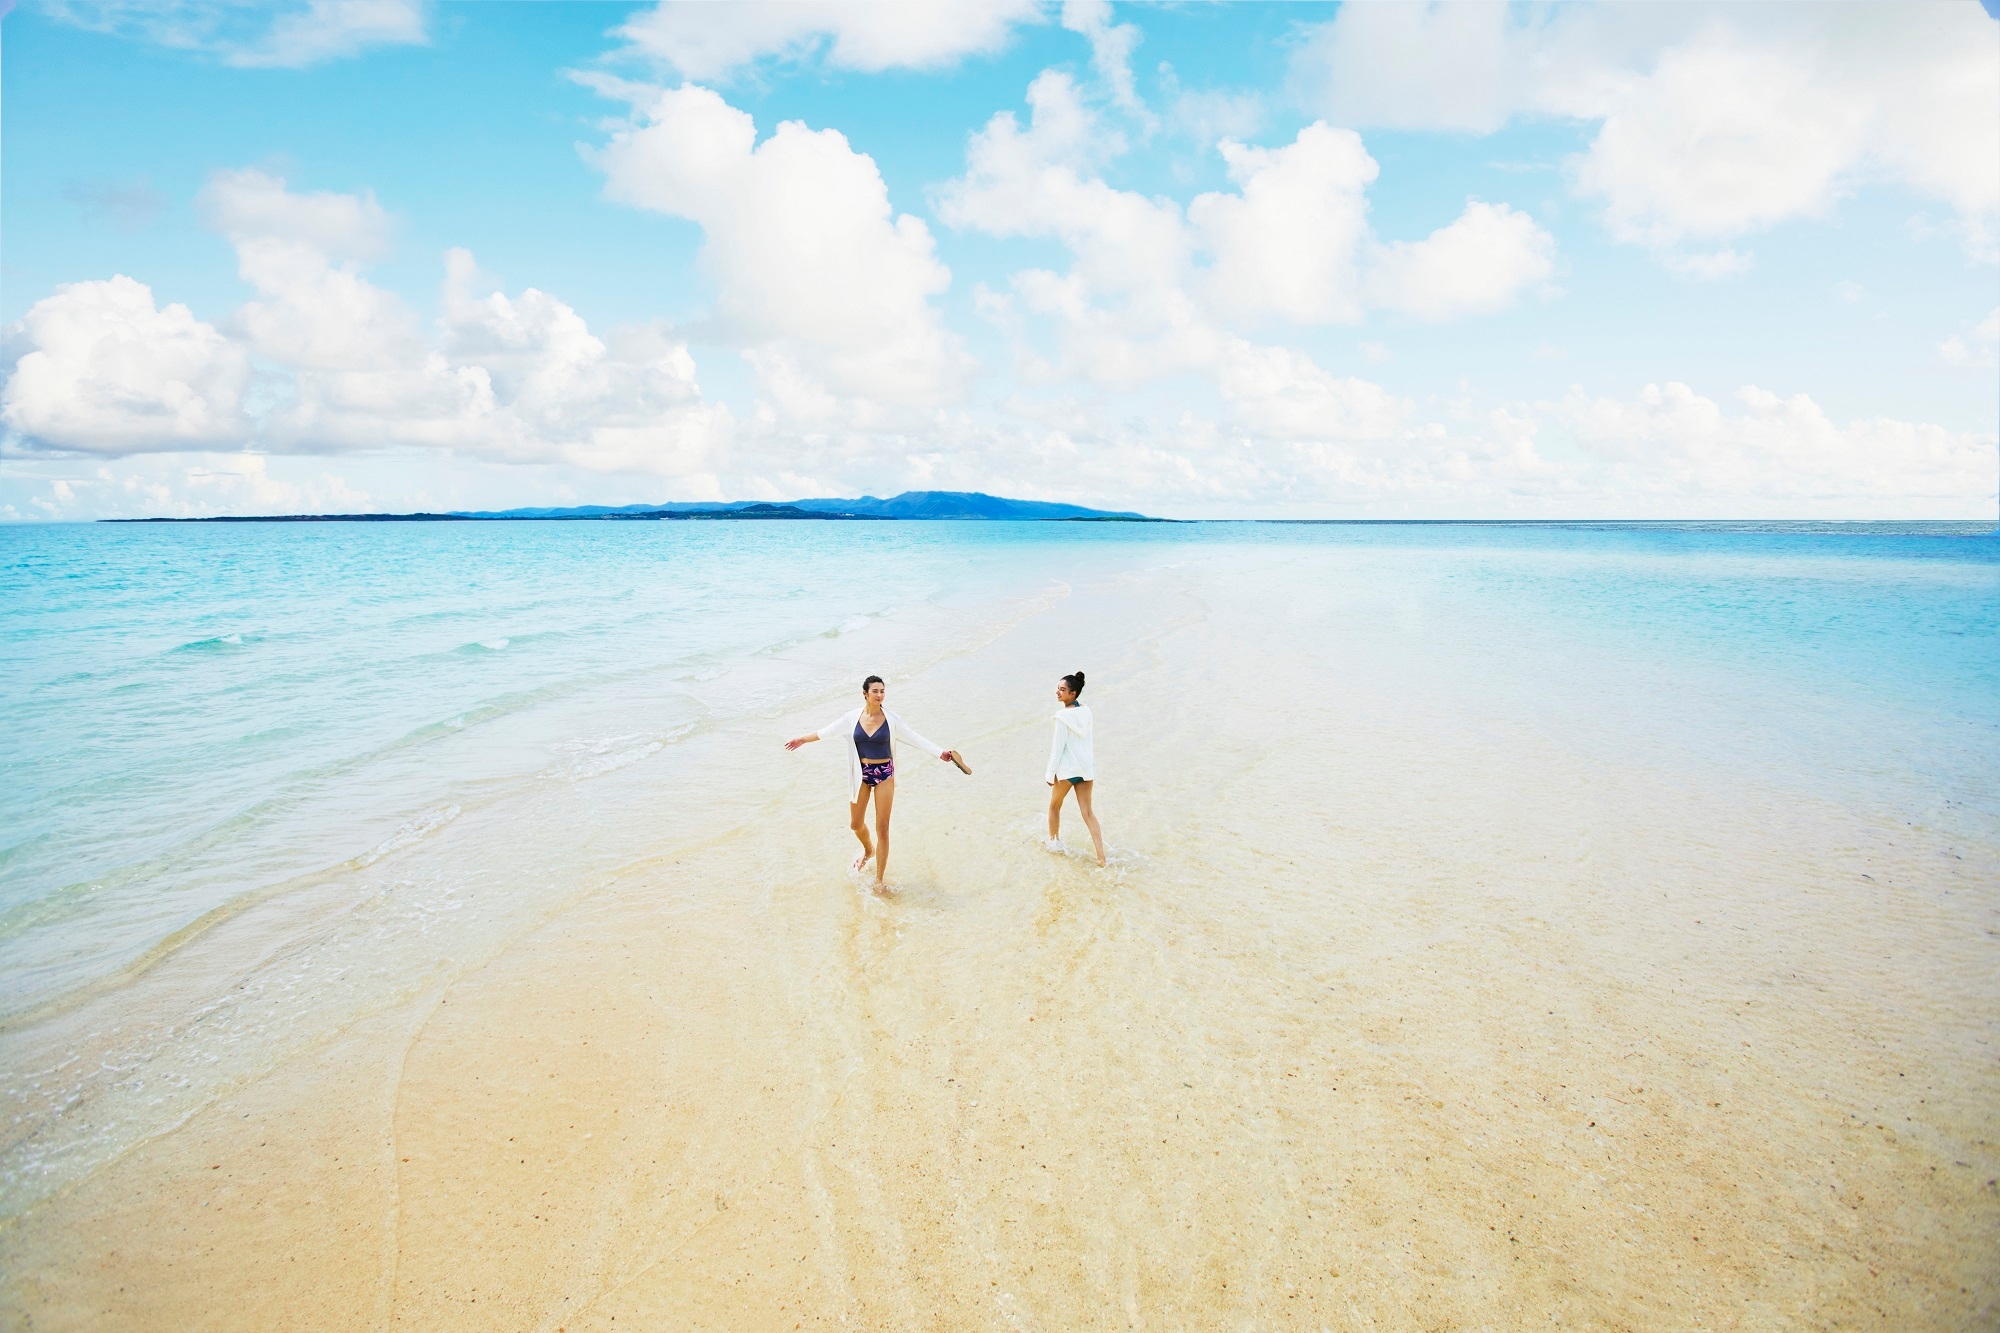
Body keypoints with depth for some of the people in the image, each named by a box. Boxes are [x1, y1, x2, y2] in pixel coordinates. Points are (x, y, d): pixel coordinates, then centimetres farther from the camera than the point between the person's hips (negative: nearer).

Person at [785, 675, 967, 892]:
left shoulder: (891, 720, -9)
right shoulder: (852, 718, -6)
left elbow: (915, 738, -9)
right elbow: (828, 731, 7)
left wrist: (940, 753, -17)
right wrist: (803, 739, 14)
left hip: (884, 774, -2)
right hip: (861, 774, 2)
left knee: (882, 828, -1)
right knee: (855, 824, 13)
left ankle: (880, 878, 10)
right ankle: (868, 850, 48)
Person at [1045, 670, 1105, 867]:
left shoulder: (1062, 716, -18)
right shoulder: (1086, 712, 2)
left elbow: (1058, 747, -16)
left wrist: (1051, 773, -8)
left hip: (1067, 768, -6)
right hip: (1086, 766, 6)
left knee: (1054, 806, 20)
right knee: (1088, 812, 7)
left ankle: (1054, 842, 37)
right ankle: (1101, 857, 1)